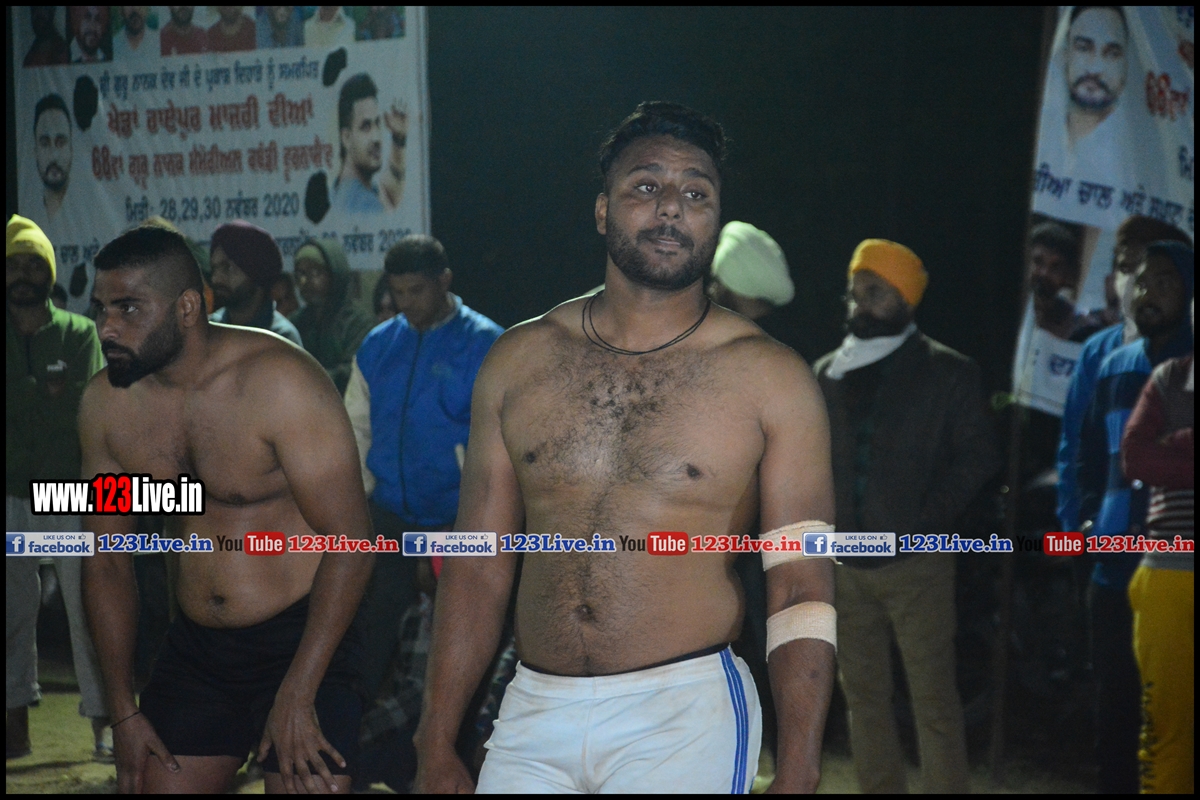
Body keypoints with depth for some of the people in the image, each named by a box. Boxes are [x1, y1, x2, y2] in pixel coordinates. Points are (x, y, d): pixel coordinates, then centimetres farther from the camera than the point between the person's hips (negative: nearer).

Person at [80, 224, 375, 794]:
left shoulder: (279, 381, -17)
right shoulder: (105, 404, 0)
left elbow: (349, 540, -18)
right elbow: (107, 559, 9)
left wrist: (297, 697, -20)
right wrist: (123, 712, 6)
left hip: (299, 643, -5)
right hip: (194, 652, 5)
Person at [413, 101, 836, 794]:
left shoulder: (770, 379, -3)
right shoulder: (519, 362, 6)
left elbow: (802, 595, -5)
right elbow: (478, 567, 9)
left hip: (684, 719, -3)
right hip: (532, 717, 3)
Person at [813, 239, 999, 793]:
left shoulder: (946, 372, -2)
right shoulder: (827, 373, 9)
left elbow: (977, 457, -3)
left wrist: (926, 520, -11)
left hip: (915, 561, -4)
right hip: (845, 564, 4)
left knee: (933, 698, -3)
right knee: (864, 696, 9)